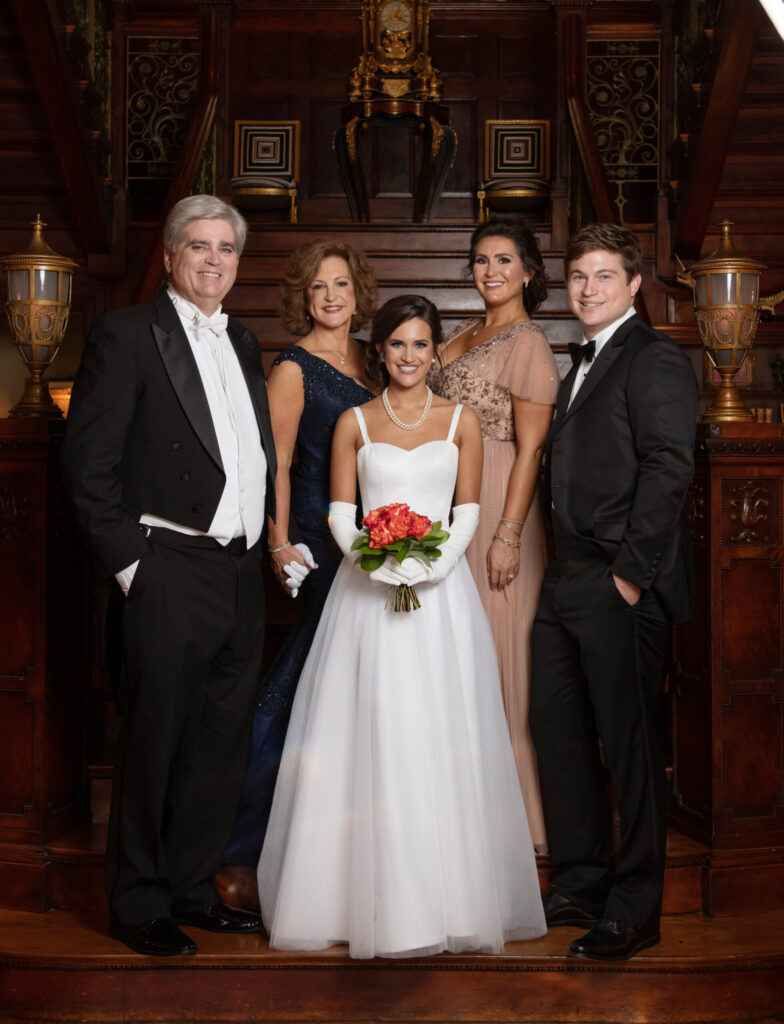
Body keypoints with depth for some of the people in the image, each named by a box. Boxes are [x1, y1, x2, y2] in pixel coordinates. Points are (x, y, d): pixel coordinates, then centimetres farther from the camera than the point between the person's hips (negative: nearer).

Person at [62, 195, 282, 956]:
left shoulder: (242, 343, 16)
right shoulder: (127, 334, -5)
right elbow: (88, 463, -10)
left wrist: (267, 541, 12)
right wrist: (127, 560, -12)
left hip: (242, 574, 7)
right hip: (171, 573, -7)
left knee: (219, 748, 13)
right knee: (154, 744, 2)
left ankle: (192, 891, 27)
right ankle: (139, 906, 17)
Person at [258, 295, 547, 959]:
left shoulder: (461, 422, 8)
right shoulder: (354, 423, 8)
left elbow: (468, 511, 5)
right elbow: (341, 513, 4)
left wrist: (432, 564, -12)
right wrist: (378, 559, -15)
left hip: (440, 591, 0)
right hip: (369, 592, 0)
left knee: (438, 743, -1)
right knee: (370, 744, -1)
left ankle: (443, 897, 9)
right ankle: (373, 898, 8)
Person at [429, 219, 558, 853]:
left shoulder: (528, 344, -10)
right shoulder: (462, 336, 14)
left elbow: (530, 449, -14)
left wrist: (508, 534, -19)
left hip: (496, 507, -8)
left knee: (497, 648, -2)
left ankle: (512, 808, 10)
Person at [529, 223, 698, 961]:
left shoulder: (654, 360, -9)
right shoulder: (581, 365, 19)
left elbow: (667, 471, -17)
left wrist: (631, 572, -18)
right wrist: (564, 568, 10)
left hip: (622, 588, -9)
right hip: (566, 582, 9)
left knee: (629, 744, 0)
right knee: (555, 728, 14)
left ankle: (634, 910, 13)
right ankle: (579, 886, 28)